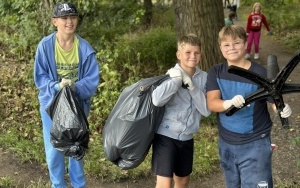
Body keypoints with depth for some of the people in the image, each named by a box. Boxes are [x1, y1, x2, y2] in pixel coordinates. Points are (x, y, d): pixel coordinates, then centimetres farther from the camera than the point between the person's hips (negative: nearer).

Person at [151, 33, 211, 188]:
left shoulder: (203, 78, 2)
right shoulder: (172, 74, -10)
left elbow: (206, 110, -8)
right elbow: (157, 100, -29)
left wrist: (191, 86, -17)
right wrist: (177, 79, -24)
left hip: (186, 137, 5)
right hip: (166, 135, -5)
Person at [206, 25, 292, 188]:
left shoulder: (260, 73, -13)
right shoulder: (215, 73, -5)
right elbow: (211, 103, -16)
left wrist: (283, 108, -35)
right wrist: (230, 103, -38)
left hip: (255, 145, -4)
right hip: (226, 144, 4)